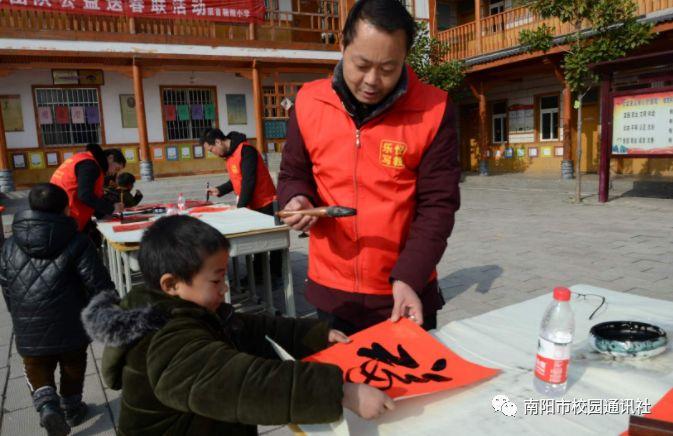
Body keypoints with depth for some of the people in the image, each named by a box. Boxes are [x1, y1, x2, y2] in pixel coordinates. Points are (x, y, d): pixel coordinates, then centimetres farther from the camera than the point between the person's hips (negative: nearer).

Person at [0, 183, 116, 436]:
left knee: (37, 372, 21)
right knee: (72, 370, 21)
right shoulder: (77, 243, -12)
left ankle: (47, 405, -1)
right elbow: (99, 285, -13)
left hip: (29, 333, 2)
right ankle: (72, 409, 36)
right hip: (72, 329, -1)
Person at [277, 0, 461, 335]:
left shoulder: (433, 110, -11)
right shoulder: (308, 102, -5)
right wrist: (298, 200, -14)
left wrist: (409, 277, -20)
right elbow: (293, 175, 8)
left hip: (406, 291, -1)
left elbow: (437, 205, -10)